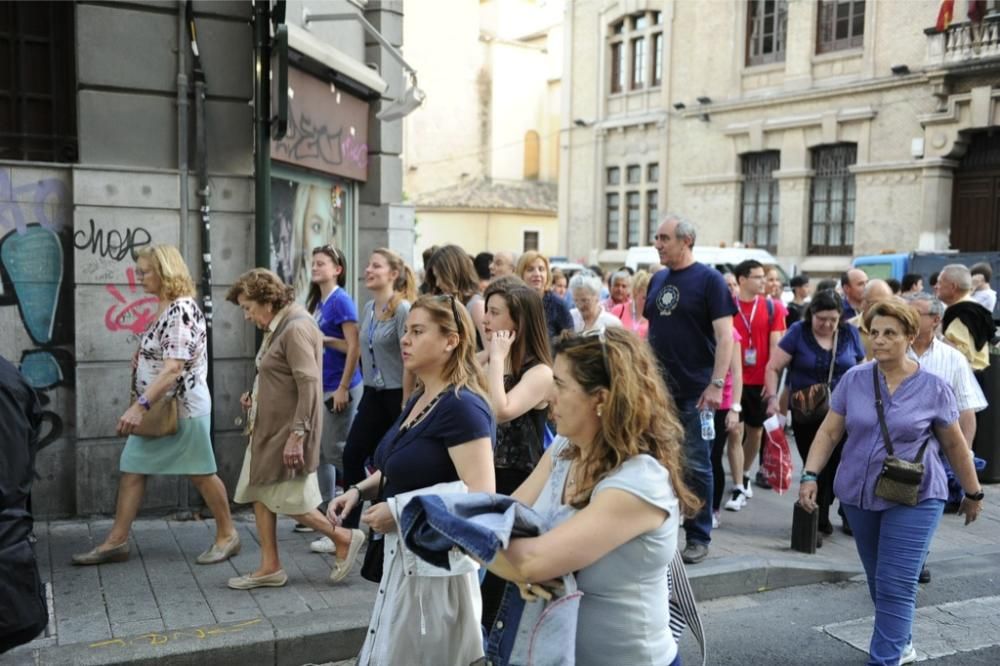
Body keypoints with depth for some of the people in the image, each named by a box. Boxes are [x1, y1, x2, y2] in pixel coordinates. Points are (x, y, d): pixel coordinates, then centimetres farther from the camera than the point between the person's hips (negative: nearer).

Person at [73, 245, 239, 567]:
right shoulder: (166, 307, 10)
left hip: (182, 408, -10)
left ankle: (227, 535, 19)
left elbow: (173, 368, -29)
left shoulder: (182, 309, -21)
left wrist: (139, 406, -33)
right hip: (156, 408, 10)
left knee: (201, 474, 3)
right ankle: (116, 541, 16)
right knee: (131, 469, 9)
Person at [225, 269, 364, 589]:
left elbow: (309, 385, -24)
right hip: (268, 429, 10)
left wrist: (296, 435, -25)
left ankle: (345, 538, 16)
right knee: (260, 493, 11)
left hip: (287, 431, -10)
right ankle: (270, 567, 20)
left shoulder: (296, 328, -19)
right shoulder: (277, 328, 11)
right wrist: (256, 396, 7)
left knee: (289, 501, -1)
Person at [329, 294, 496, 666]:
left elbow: (480, 496, -27)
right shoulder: (419, 399, 8)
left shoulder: (463, 407, -21)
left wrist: (398, 510, -23)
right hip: (404, 552, 9)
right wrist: (360, 490, 5)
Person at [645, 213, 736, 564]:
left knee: (695, 466, 1)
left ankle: (699, 537, 13)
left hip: (695, 392, -6)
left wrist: (716, 384, -20)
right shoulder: (658, 280, 11)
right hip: (658, 389, 6)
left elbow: (724, 335, -12)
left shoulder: (709, 279, -7)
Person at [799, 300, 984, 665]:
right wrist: (810, 475, -10)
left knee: (896, 586, -7)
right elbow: (829, 432, 0)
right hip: (859, 495, 4)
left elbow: (955, 445, 2)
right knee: (879, 582, 16)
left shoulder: (932, 387, -8)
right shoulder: (853, 379, -3)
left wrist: (973, 493, 10)